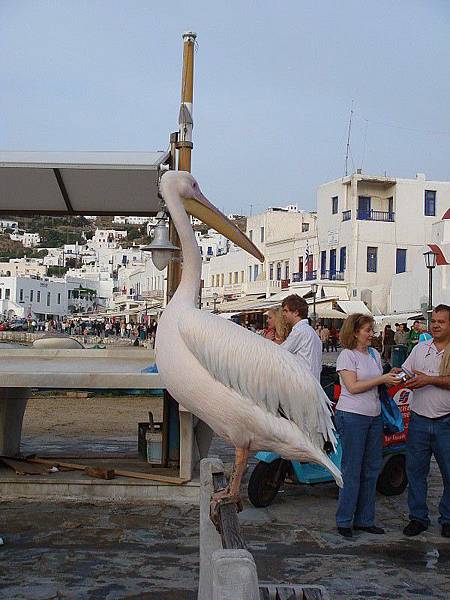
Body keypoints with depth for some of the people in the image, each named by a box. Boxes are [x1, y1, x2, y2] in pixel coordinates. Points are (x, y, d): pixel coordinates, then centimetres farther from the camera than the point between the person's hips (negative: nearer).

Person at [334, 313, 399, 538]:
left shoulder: (374, 354, 14)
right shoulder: (347, 355, -8)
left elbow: (378, 383, 16)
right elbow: (353, 387, -16)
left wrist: (392, 378, -2)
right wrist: (381, 379, -16)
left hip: (374, 416, 8)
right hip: (352, 417, -7)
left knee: (371, 469, 10)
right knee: (352, 471, -2)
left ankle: (365, 520, 21)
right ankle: (343, 521, 9)